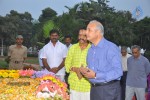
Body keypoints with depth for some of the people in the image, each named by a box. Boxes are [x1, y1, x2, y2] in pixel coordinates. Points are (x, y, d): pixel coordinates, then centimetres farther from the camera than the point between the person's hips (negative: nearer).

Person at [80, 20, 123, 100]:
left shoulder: (111, 48, -14)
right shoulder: (90, 50, 12)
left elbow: (118, 71, -21)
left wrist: (96, 75, -22)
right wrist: (85, 71, 0)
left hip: (109, 90, -7)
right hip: (94, 90, 7)